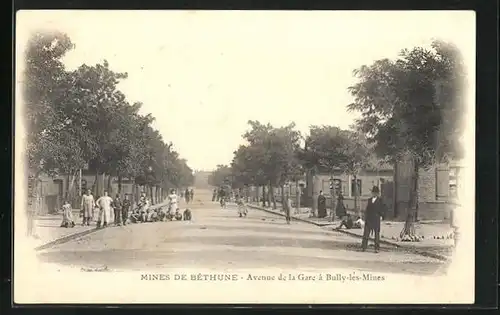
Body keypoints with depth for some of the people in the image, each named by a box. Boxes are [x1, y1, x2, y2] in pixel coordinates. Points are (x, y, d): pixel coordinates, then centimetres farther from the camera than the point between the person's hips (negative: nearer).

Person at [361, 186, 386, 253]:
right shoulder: (369, 200, 14)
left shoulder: (380, 200, 3)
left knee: (377, 234, 1)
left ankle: (377, 248, 4)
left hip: (376, 220, -3)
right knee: (366, 233, -1)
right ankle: (364, 247, 2)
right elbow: (367, 209, 15)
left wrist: (381, 215, -8)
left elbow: (383, 209, 3)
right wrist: (365, 217, 7)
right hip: (368, 219, 3)